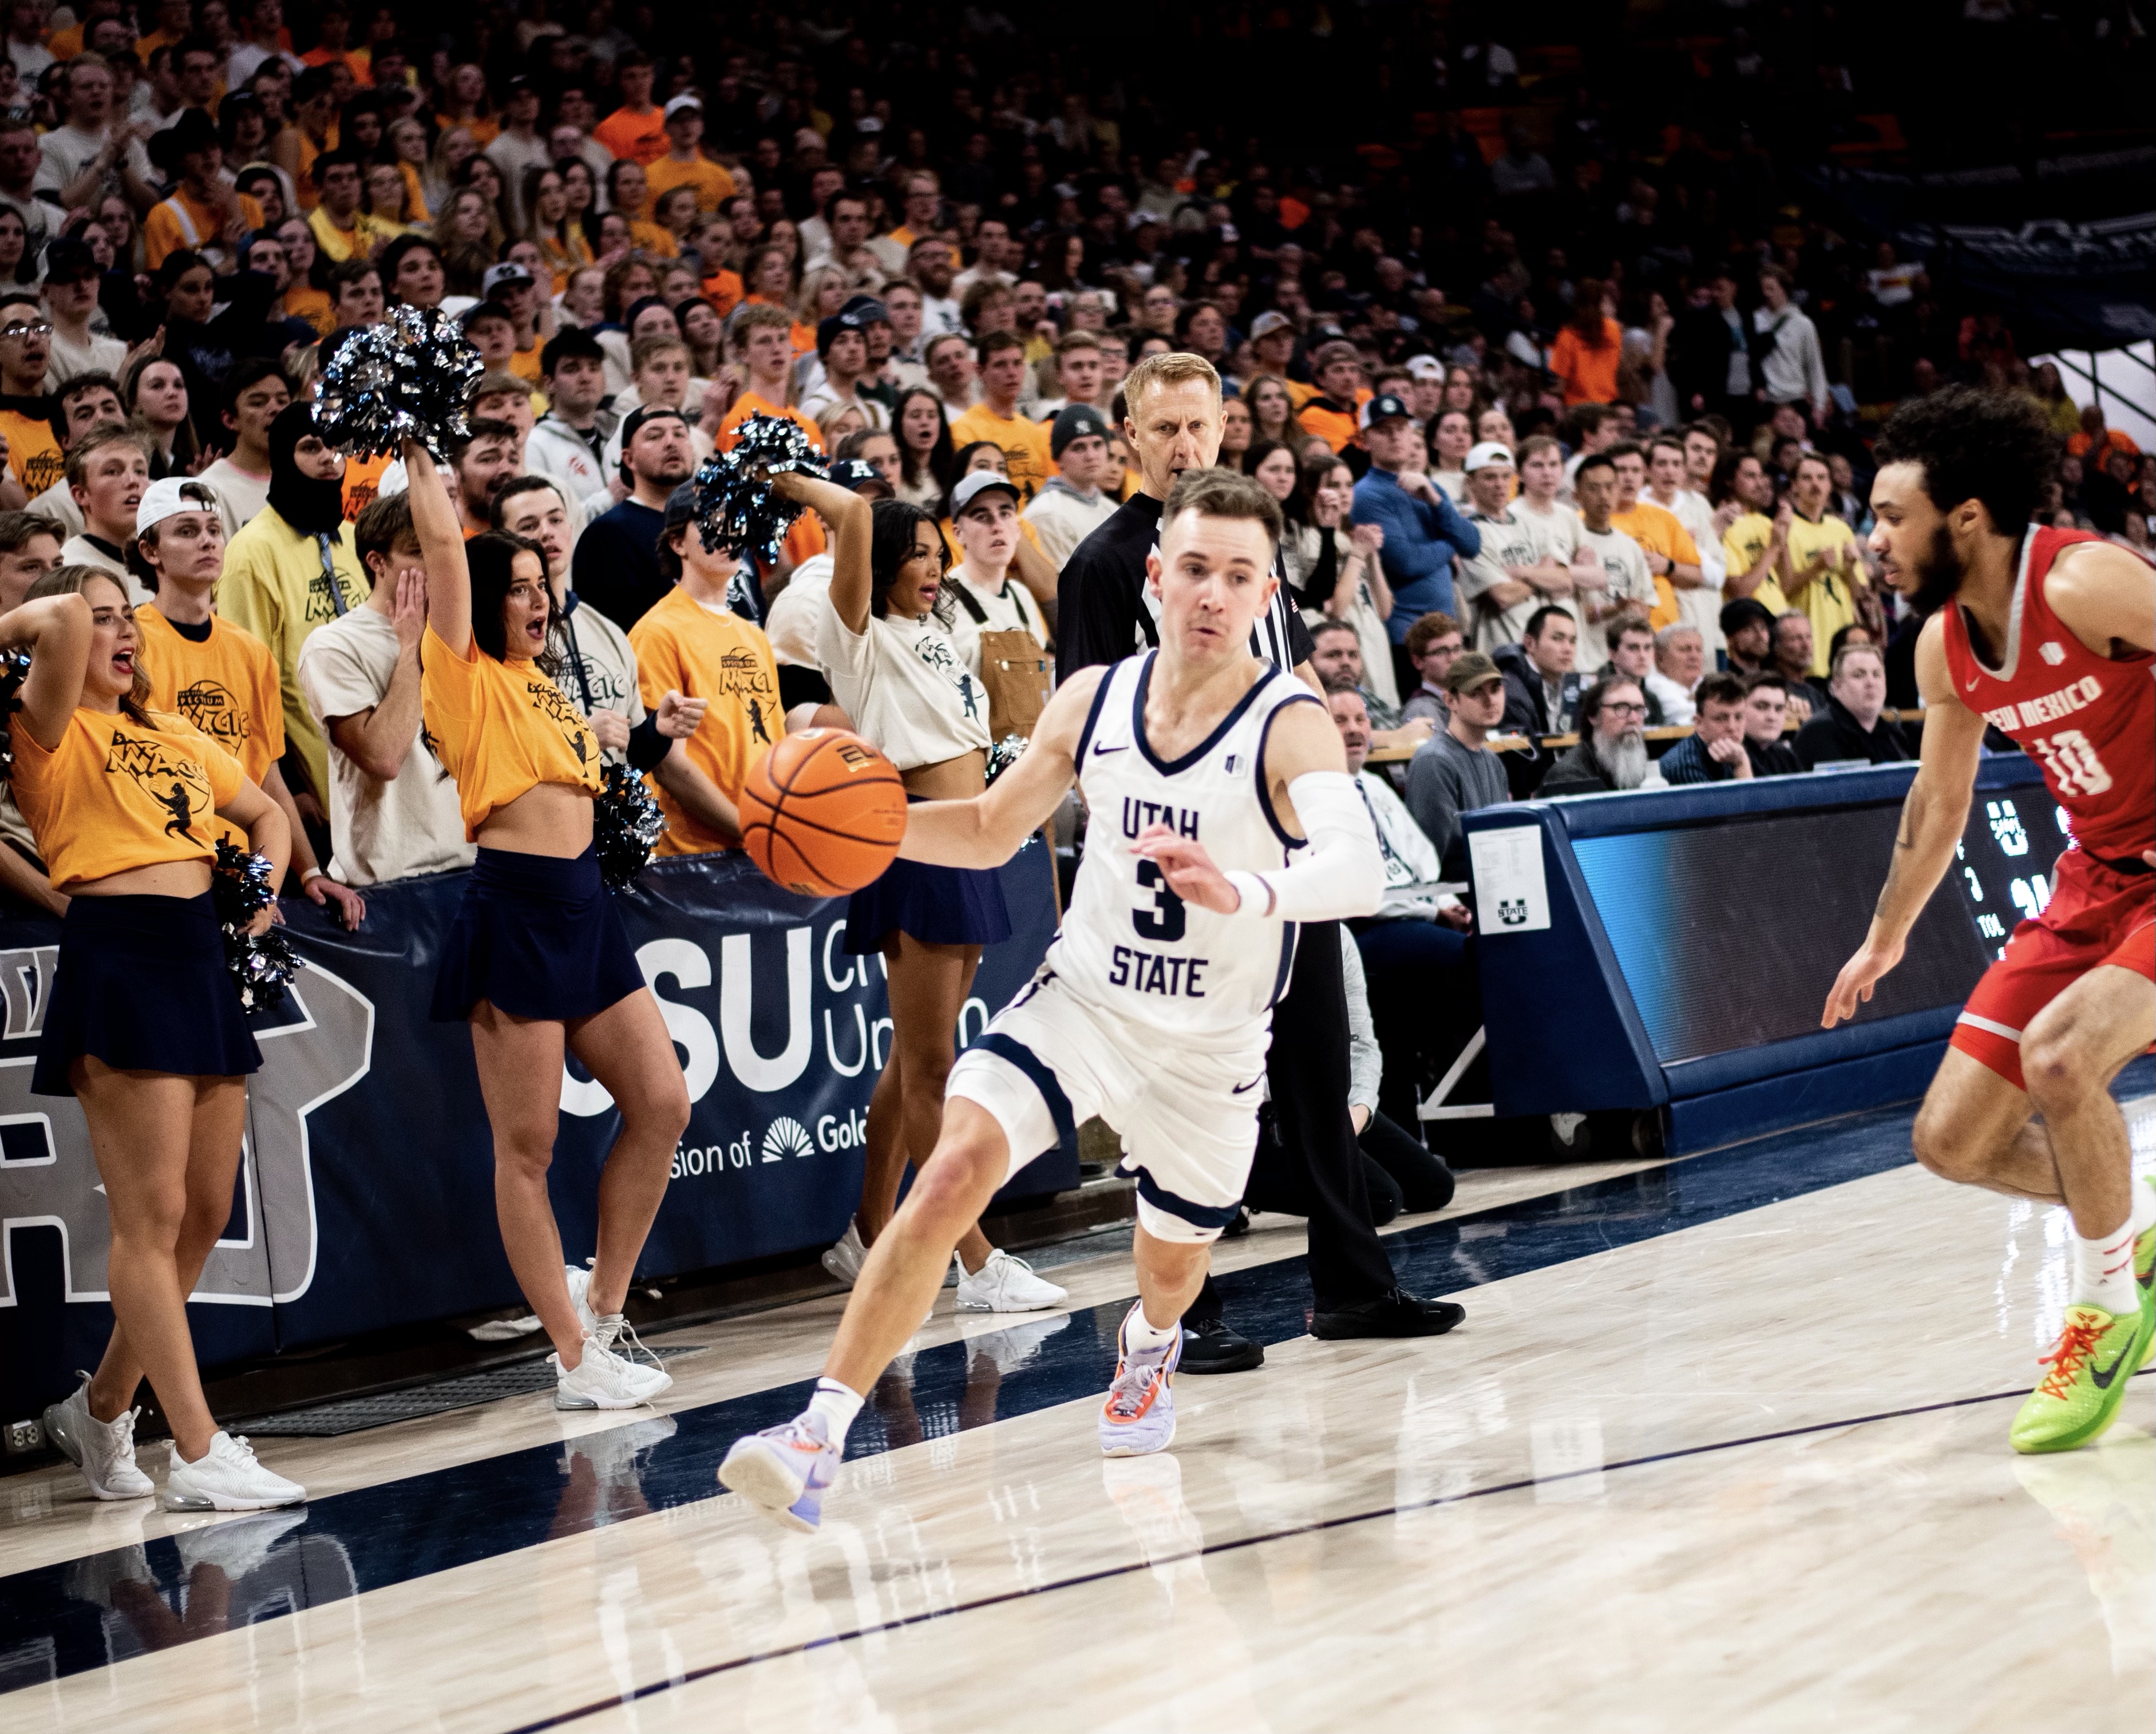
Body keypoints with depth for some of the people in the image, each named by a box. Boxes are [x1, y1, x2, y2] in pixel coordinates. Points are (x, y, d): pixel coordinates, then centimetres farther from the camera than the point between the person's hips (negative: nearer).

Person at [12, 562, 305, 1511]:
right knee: (153, 1217, -7)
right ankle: (200, 1455, -8)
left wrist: (266, 888, 16)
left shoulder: (178, 740, 20)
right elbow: (60, 621, -20)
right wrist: (16, 625, -1)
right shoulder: (51, 732, -2)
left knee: (206, 1213, 9)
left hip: (200, 959, 8)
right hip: (118, 960, -8)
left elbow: (264, 812, 32)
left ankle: (101, 1409, 24)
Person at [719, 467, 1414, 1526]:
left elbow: (1357, 873, -37)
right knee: (956, 1167, -24)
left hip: (1210, 1042, -1)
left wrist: (1242, 892, -57)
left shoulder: (1290, 727, -19)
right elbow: (992, 831, 10)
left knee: (1173, 1263, 19)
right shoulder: (1093, 701, -5)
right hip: (1080, 998, 1)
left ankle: (1149, 1350, 60)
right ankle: (821, 1435, -26)